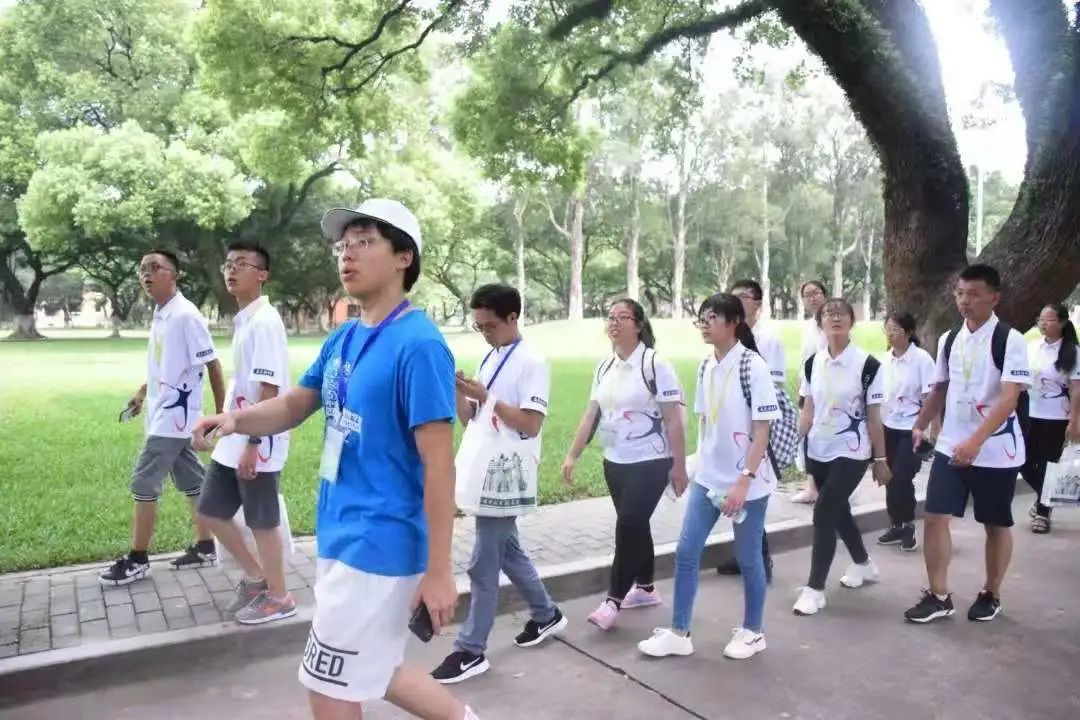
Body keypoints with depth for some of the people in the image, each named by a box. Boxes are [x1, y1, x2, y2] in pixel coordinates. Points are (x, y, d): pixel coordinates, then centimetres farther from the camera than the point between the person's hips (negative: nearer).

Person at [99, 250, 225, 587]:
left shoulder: (186, 315, -18)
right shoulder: (159, 314, 9)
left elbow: (212, 365, -17)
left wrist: (222, 414, -16)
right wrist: (143, 392, 27)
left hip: (174, 414, -9)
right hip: (164, 413, 9)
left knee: (144, 483, -3)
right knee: (191, 480, 13)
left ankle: (137, 559, 10)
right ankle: (205, 547, 22)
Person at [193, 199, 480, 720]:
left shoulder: (418, 345, -19)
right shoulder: (343, 339, 7)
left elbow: (439, 464, -20)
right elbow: (294, 406, 14)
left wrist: (438, 570, -19)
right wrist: (237, 419, -8)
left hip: (380, 544, -9)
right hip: (343, 536, 9)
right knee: (371, 672, 23)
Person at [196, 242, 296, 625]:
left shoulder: (264, 321, -17)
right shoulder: (242, 321, 12)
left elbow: (269, 388, -22)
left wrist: (253, 444, -22)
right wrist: (226, 427, 21)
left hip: (258, 443, -9)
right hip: (233, 440, 9)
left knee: (263, 522, 4)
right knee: (210, 511, 16)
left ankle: (279, 598, 21)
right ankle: (255, 577, 32)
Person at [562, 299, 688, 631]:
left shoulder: (655, 365, -14)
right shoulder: (604, 367, 6)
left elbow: (674, 420, -13)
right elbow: (591, 415, 9)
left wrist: (679, 466, -14)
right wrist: (573, 455, 4)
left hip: (650, 462, -7)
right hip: (615, 462, 7)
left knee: (627, 527, -8)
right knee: (634, 526, 16)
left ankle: (614, 600, 1)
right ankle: (645, 588, 31)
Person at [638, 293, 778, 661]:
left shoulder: (752, 366, -15)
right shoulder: (706, 366, 4)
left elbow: (762, 430, -16)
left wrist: (744, 481, -19)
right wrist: (701, 464, 14)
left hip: (747, 483, -6)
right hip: (707, 478, 6)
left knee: (747, 558, 9)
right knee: (686, 552, 6)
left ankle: (752, 632, 29)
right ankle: (679, 633, 18)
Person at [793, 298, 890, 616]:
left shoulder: (867, 364, -11)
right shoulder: (812, 363, 3)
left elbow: (873, 416, -7)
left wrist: (880, 459, -3)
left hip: (850, 452, -5)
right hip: (819, 452, 6)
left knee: (824, 513, -12)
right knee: (838, 511, 19)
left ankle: (815, 588, -2)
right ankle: (863, 563, 44)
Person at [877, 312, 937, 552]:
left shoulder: (922, 359, -12)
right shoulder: (885, 359, 4)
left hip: (912, 428, -5)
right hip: (888, 427, 5)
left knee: (902, 479, -8)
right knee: (891, 478, 8)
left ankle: (908, 527, 13)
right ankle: (896, 526, 22)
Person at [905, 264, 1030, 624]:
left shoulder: (1010, 339, -13)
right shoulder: (948, 339, 5)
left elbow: (1009, 398, -22)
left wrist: (976, 441, -32)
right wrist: (918, 426, 9)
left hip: (996, 450, -5)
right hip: (950, 445, 5)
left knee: (996, 524, 11)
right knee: (935, 516, -1)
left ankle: (990, 595, 29)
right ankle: (939, 596, 9)